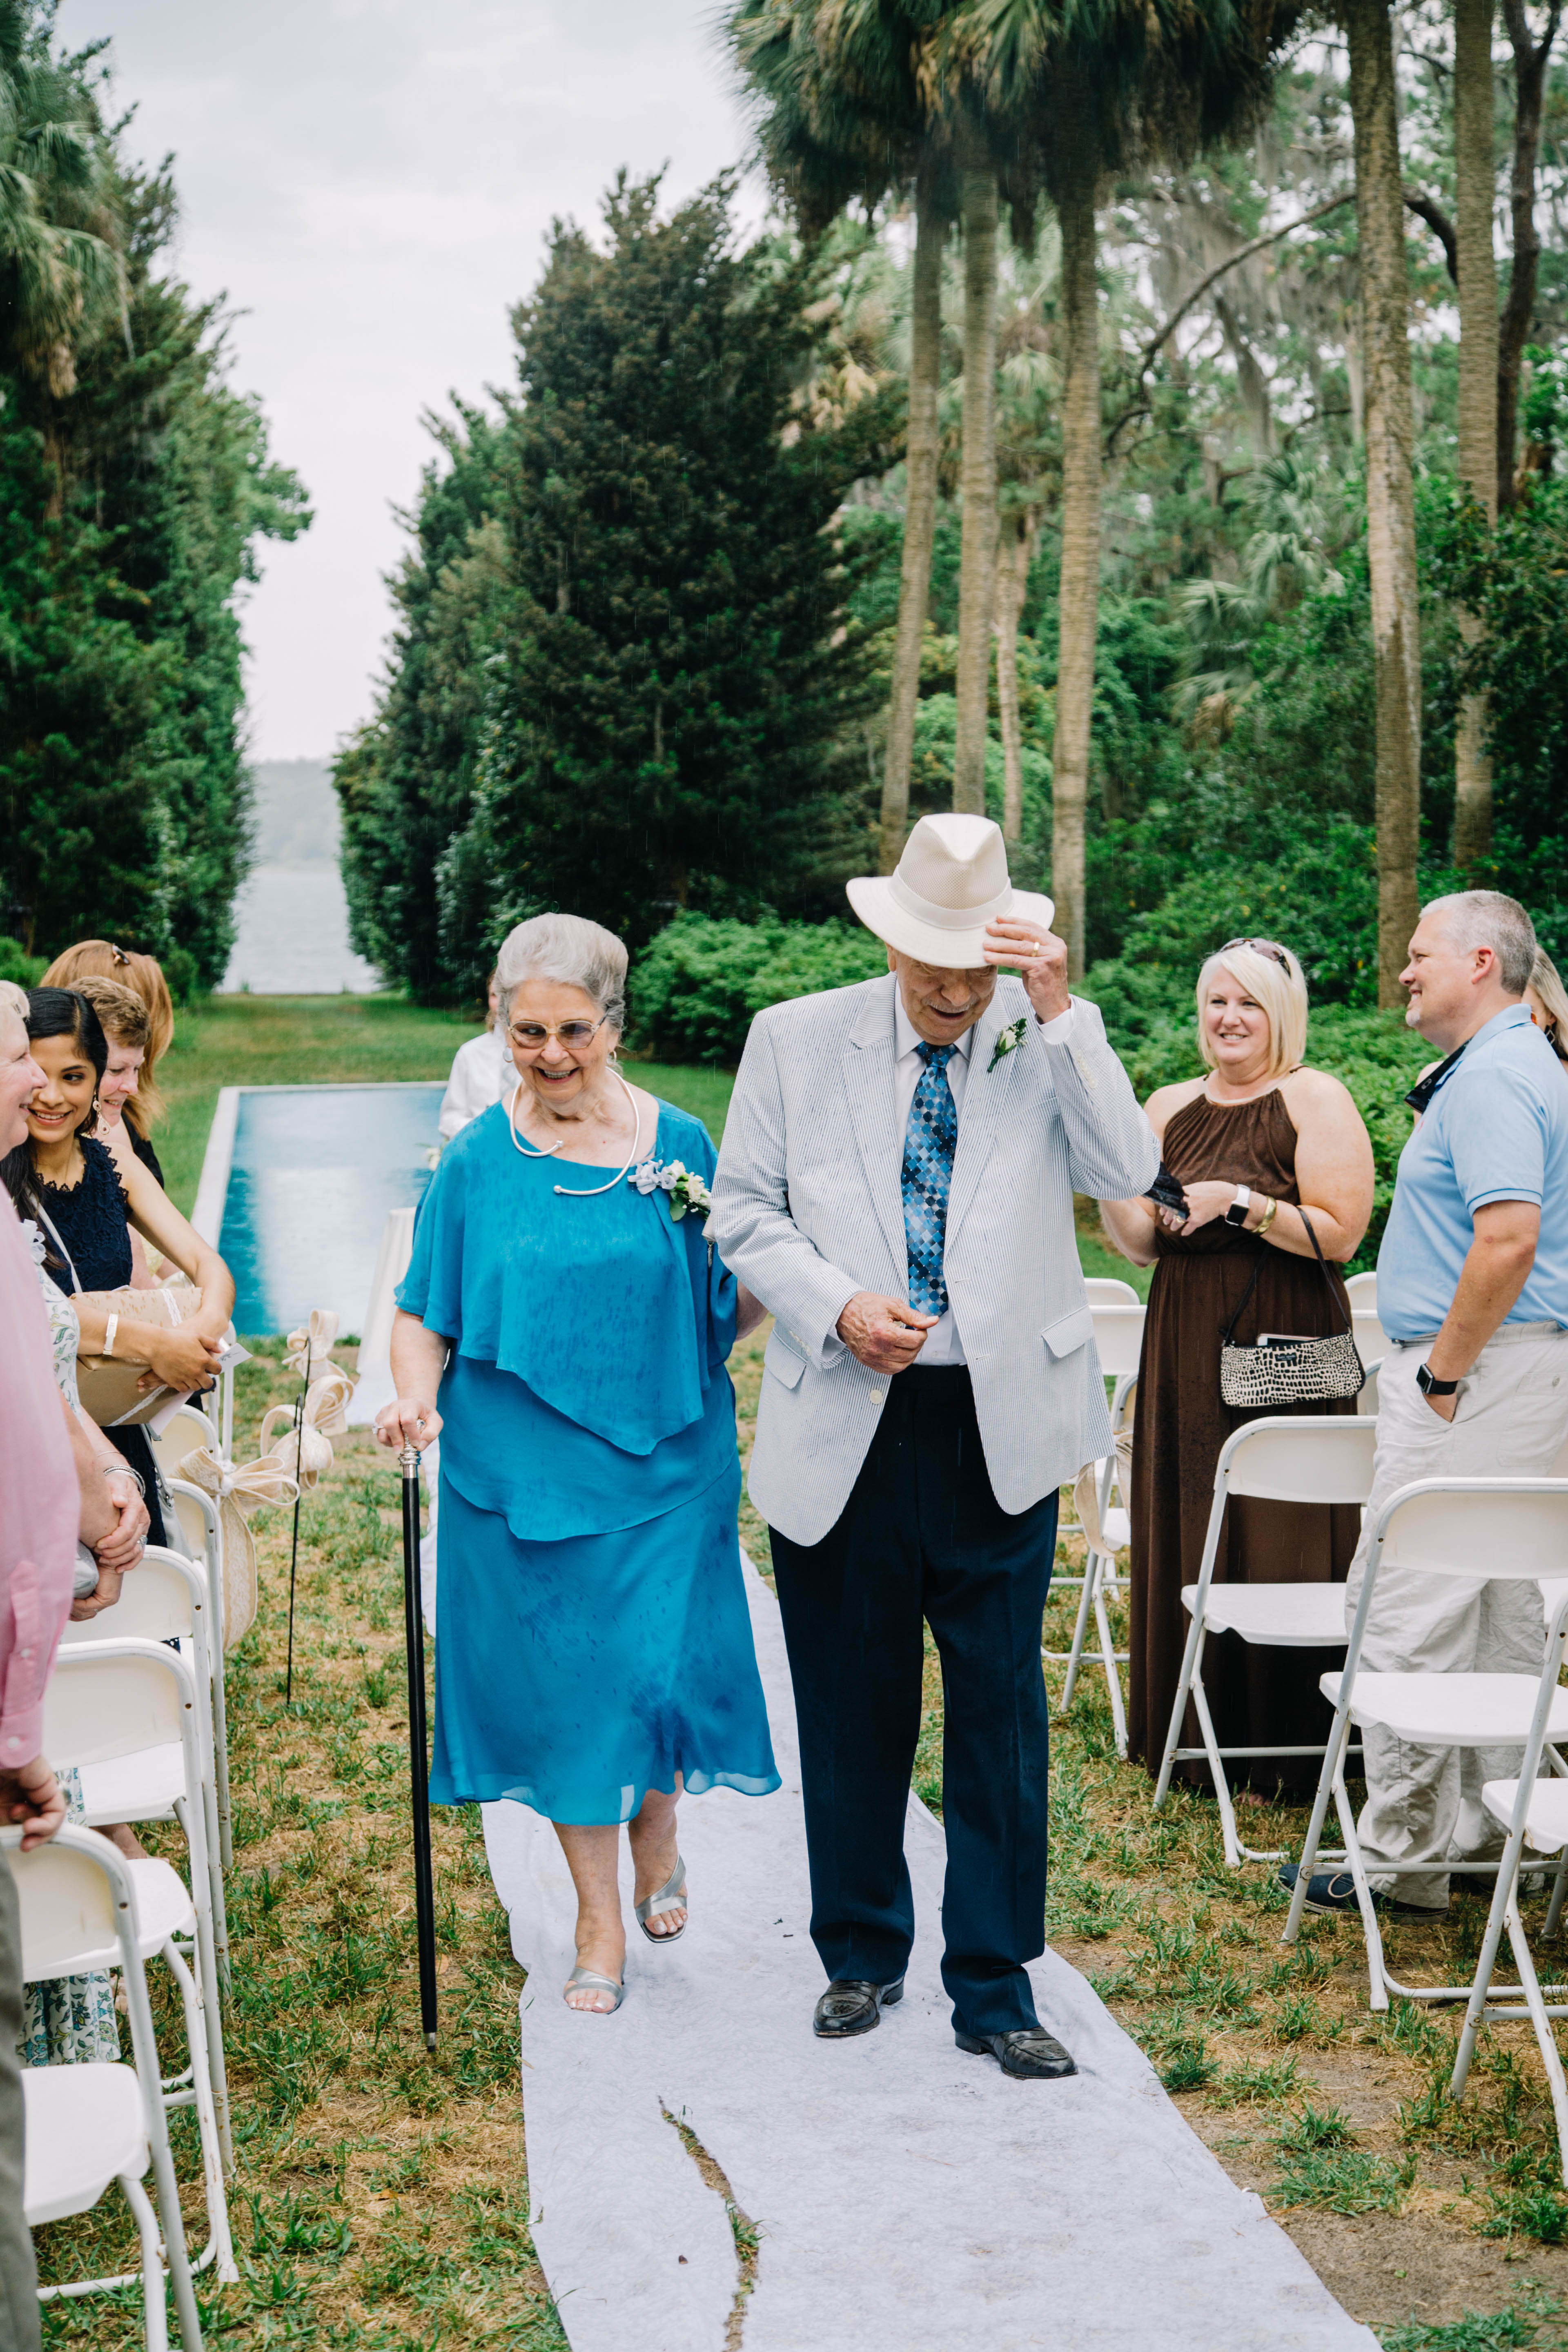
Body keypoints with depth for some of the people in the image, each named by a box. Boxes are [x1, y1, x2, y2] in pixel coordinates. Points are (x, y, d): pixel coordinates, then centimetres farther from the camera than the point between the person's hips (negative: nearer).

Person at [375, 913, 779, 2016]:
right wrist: (416, 1391, -13)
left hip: (663, 1462, 0)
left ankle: (658, 1837, 31)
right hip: (525, 1470, 0)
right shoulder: (478, 1160, 0)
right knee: (563, 1685, 4)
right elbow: (426, 1313, 4)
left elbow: (725, 1308, 8)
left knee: (658, 1668, -3)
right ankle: (601, 1923, 20)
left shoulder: (679, 1145, 1)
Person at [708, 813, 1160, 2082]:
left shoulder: (1050, 1043, 1)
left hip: (1002, 1427, 0)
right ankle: (861, 1957, 30)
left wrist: (1062, 1011, -20)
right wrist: (838, 1306, -12)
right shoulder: (797, 1040, 2)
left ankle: (996, 1989, 17)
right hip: (843, 1429, 1)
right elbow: (745, 1212, 4)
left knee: (1003, 1713, 4)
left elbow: (1128, 1171, -13)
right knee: (852, 1712, 11)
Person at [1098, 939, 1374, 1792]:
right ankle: (1190, 1733, 22)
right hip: (1186, 1352, 6)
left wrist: (1243, 1202, -20)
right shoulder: (1170, 1108, 12)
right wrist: (1110, 1185, -11)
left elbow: (1340, 1235, -12)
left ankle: (1281, 1748, 8)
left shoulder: (1314, 1100, -4)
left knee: (1275, 1549, -3)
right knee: (1184, 1536, 9)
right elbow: (1141, 1243, 7)